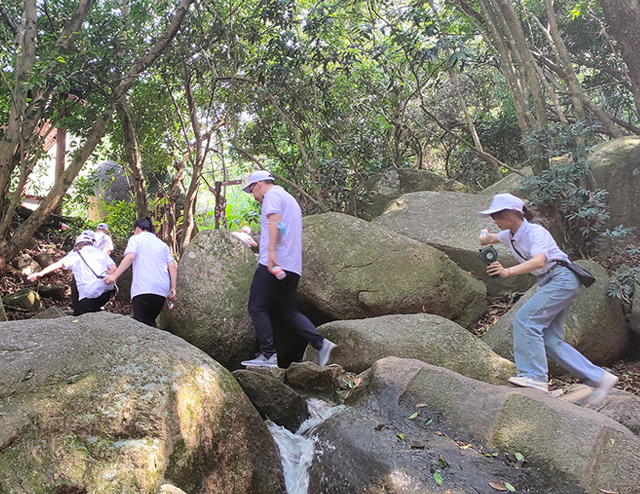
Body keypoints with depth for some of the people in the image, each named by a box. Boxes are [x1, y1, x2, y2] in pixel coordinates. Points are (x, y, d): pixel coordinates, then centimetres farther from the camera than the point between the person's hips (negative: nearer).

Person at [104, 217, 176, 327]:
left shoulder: (136, 239, 12)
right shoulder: (163, 244, 25)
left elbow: (130, 257, -8)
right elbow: (172, 266, 14)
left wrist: (114, 276, -9)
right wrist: (173, 288, 15)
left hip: (143, 288, -5)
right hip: (162, 289, 5)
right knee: (150, 321, 15)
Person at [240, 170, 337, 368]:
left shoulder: (272, 194, 0)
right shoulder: (290, 199, 29)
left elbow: (275, 220, -18)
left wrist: (271, 251, -28)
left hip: (273, 263, -9)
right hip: (292, 267, 9)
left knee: (258, 308, -4)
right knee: (287, 312, 11)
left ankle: (268, 355, -7)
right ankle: (321, 343, 0)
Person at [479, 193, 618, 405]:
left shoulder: (535, 232, -19)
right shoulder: (509, 235, 6)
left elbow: (539, 260, -41)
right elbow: (491, 238, 33)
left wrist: (508, 271, -51)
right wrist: (486, 239, 15)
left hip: (563, 279, -9)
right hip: (548, 283, 9)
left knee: (525, 320, -21)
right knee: (550, 340, 2)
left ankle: (535, 376, -18)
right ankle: (600, 378, 9)